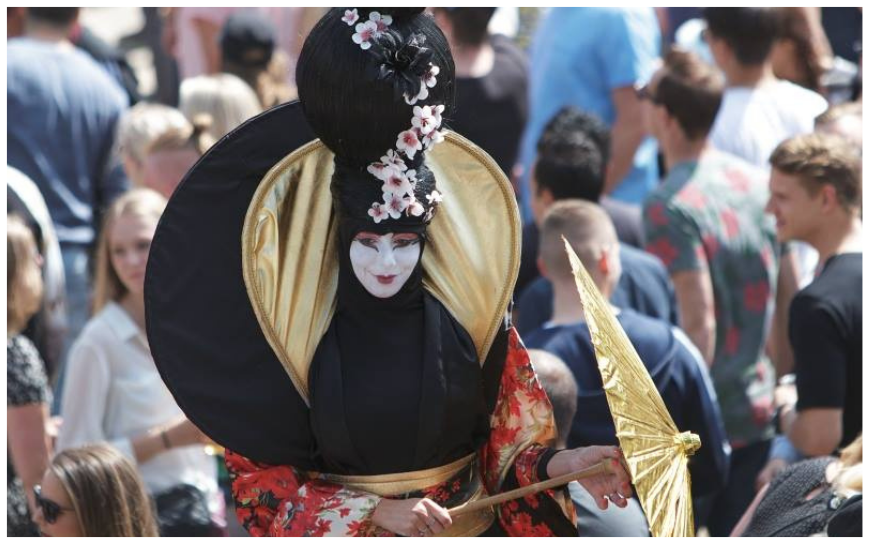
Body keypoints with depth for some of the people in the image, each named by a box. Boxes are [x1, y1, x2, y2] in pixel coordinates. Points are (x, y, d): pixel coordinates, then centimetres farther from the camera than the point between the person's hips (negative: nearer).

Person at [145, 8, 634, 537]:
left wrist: (561, 464, -19)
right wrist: (376, 512, -16)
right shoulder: (297, 337, -8)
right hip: (349, 535, 0)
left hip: (469, 528, 0)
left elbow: (510, 440, 1)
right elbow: (259, 478, -6)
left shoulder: (470, 318, -5)